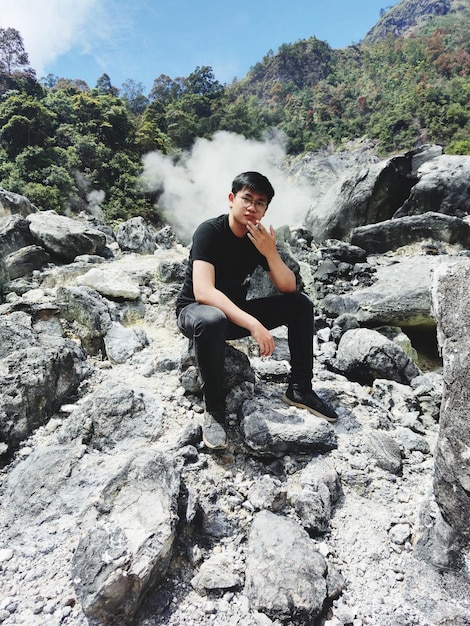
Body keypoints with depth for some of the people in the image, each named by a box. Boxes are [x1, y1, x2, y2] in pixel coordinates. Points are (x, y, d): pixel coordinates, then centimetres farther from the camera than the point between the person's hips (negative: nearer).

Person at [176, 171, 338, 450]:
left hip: (236, 312, 6)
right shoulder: (210, 231, -21)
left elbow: (289, 288, -9)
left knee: (301, 304, -6)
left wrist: (270, 253, -26)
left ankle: (300, 388, 0)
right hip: (195, 310, -6)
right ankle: (214, 407, -21)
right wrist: (253, 324, -41)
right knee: (212, 320, -42)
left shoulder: (261, 238, -3)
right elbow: (202, 292, -35)